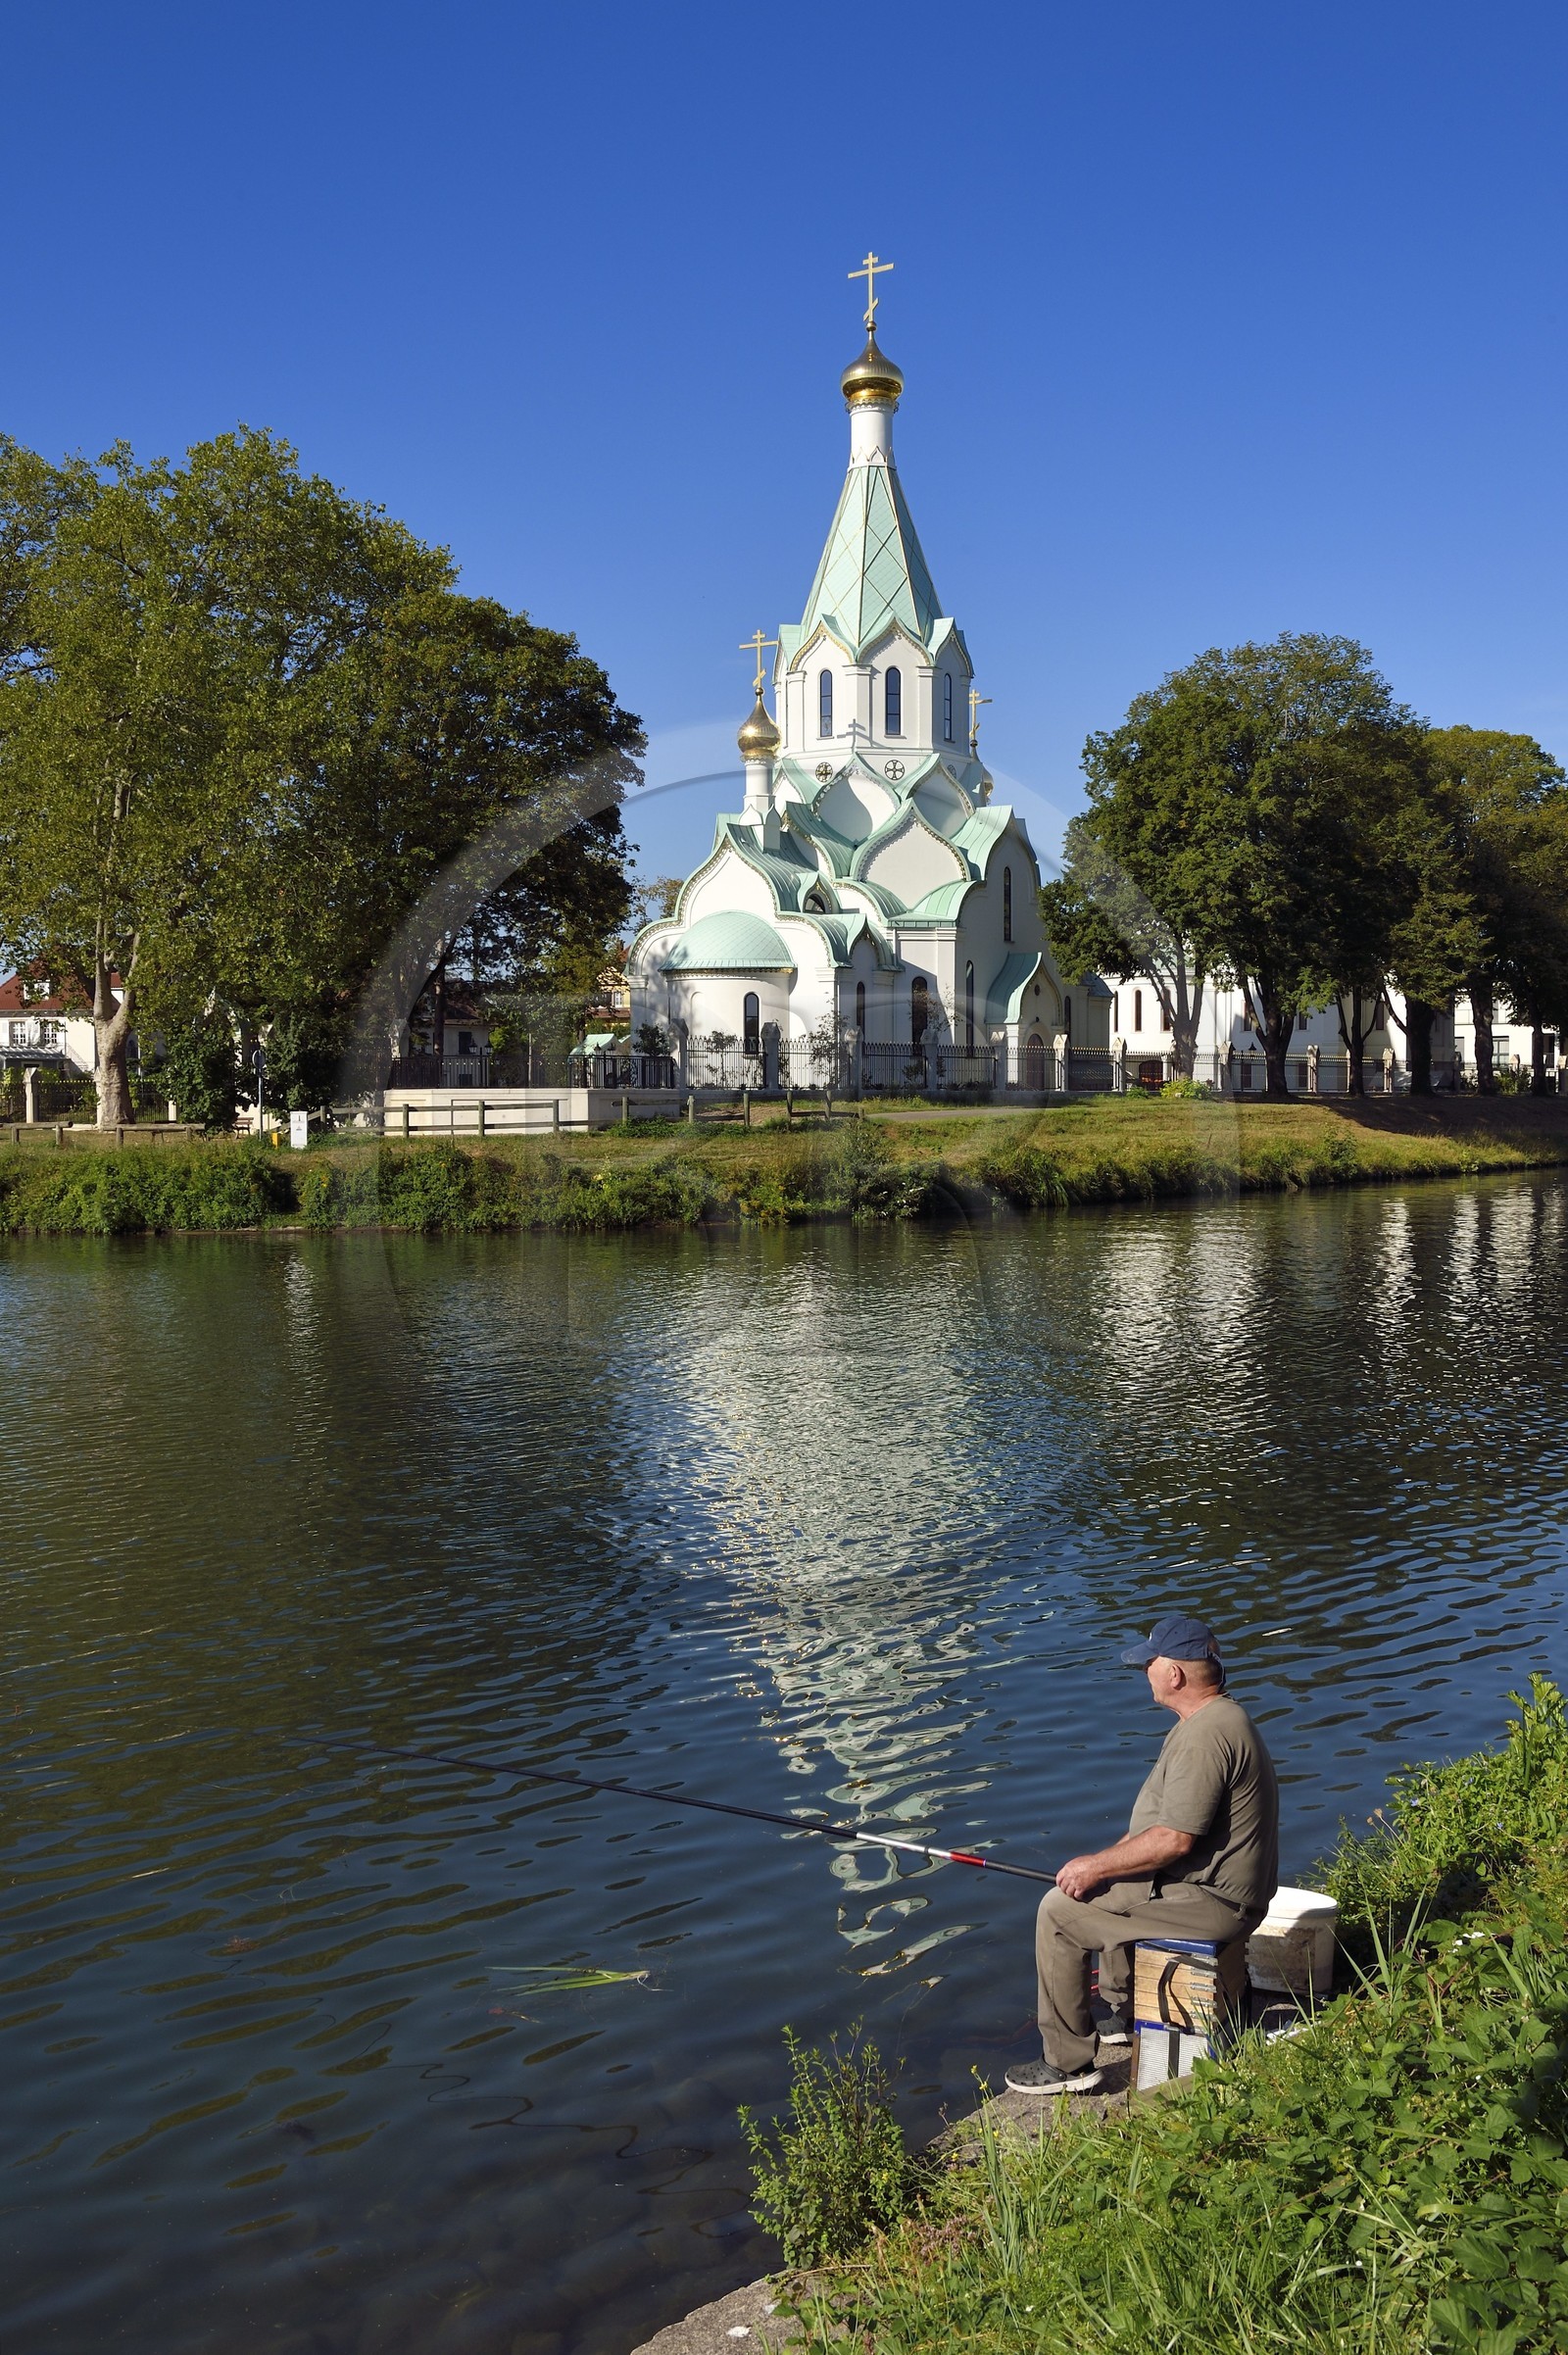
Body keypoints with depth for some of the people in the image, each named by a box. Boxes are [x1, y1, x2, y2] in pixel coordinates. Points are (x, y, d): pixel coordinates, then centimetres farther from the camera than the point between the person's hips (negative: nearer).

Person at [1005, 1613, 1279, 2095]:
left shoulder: (1205, 1737, -25)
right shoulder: (1217, 1716, 11)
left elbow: (1175, 1839, -27)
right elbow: (1174, 1820, 18)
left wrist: (1095, 1867, -15)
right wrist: (1104, 1862, 13)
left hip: (1211, 1899, -11)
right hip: (1218, 1880, 11)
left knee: (1059, 1910, -8)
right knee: (1110, 1886, 31)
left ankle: (1069, 2064, -1)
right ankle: (1120, 2012, 40)